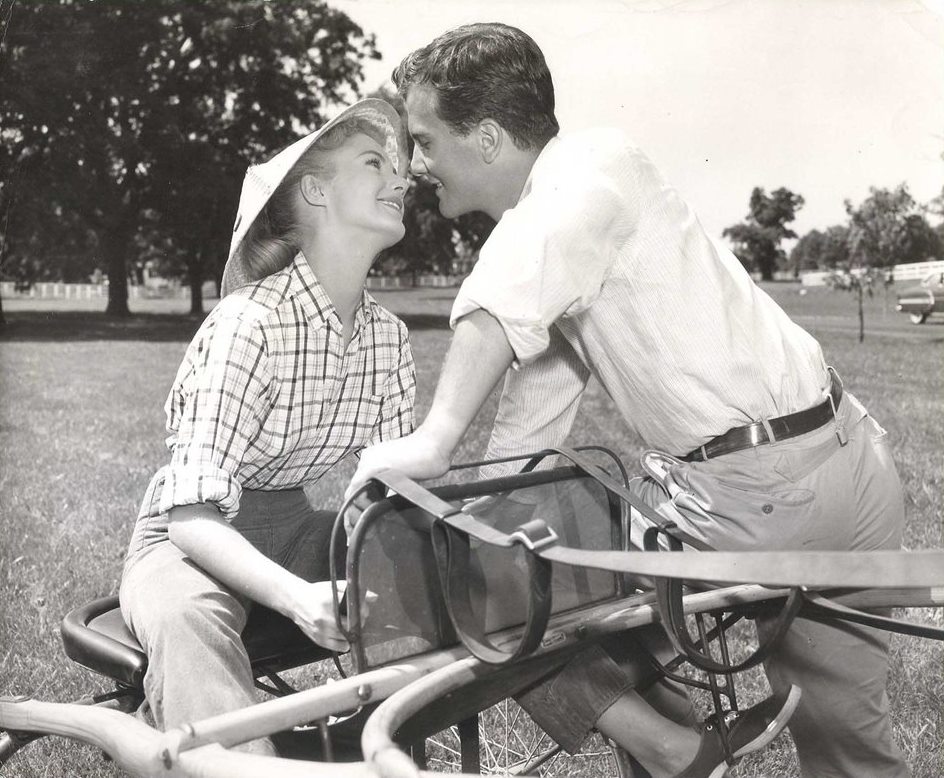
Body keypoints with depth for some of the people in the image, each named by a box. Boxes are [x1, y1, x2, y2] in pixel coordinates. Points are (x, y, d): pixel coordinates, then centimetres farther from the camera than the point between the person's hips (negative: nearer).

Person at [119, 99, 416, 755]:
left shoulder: (389, 337, -3)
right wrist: (297, 598, -45)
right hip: (189, 542, -6)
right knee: (187, 617, -39)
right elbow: (194, 515, -29)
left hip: (291, 533, 6)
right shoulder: (251, 322, -24)